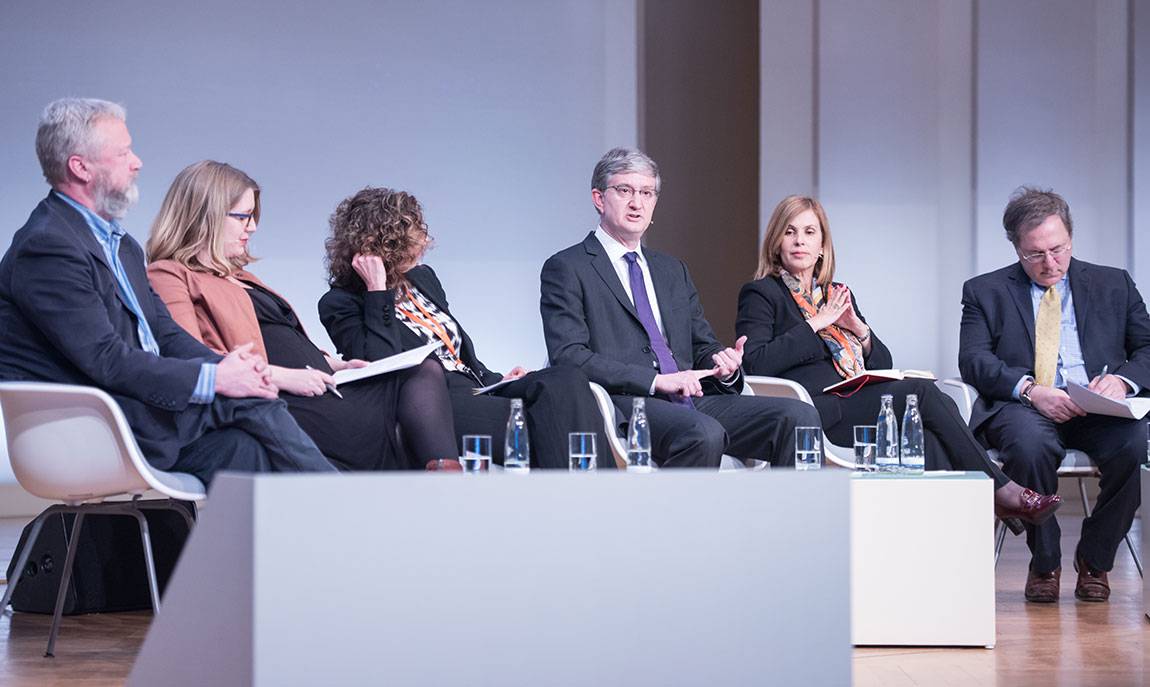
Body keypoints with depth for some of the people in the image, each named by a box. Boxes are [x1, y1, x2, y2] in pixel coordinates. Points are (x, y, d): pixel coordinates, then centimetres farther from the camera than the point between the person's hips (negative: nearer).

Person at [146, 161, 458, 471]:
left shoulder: (239, 277, 32)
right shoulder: (167, 276, 1)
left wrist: (332, 365, 12)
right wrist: (282, 376, -17)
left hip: (320, 391, 9)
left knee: (425, 371, -9)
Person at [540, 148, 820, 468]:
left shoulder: (673, 270, 26)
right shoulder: (566, 269, 5)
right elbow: (568, 356, -8)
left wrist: (722, 364, 0)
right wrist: (656, 380, -17)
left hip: (691, 400, 7)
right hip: (622, 404, -7)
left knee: (798, 415, -16)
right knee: (703, 433, -37)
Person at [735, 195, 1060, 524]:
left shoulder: (838, 294, 25)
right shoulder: (761, 294, 7)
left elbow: (883, 364, 22)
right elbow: (755, 363, -11)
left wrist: (859, 329, 2)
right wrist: (815, 324, -8)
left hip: (859, 405, 6)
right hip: (816, 409, -6)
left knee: (928, 439, -26)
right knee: (923, 391, -22)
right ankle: (1000, 490, -17)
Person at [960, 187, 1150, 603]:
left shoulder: (1114, 285, 18)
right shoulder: (985, 292, 12)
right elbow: (974, 361, -2)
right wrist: (1029, 389, -20)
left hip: (1098, 410, 2)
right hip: (1023, 408, -1)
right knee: (1030, 441, -37)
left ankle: (1094, 560, -10)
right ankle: (1045, 564, -14)